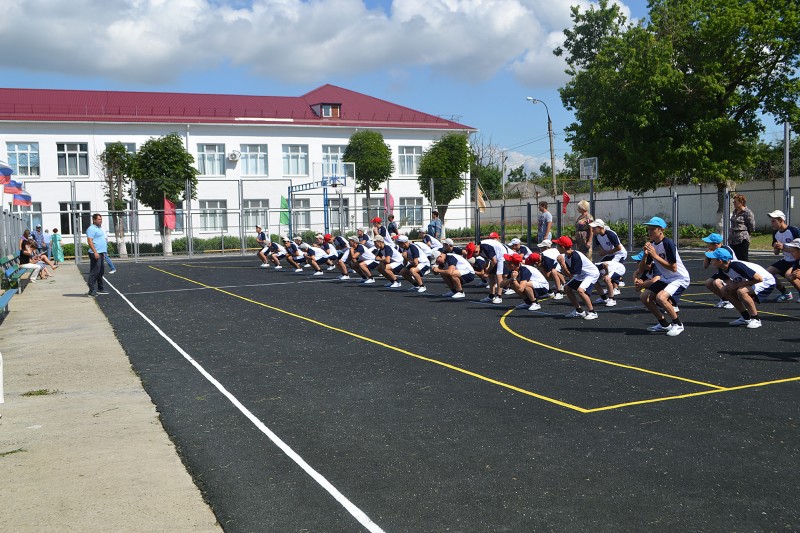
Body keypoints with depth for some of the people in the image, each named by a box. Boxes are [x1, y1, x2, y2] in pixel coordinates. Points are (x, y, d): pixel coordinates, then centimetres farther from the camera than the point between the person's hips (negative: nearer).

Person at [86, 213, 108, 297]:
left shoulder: (100, 228, 21)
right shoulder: (92, 229, -9)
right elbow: (90, 241, -18)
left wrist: (104, 252, 23)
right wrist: (95, 252, -25)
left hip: (101, 253, 10)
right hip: (96, 254, -10)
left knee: (101, 272, 15)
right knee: (94, 273, -11)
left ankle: (100, 289, 24)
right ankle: (92, 291, -11)